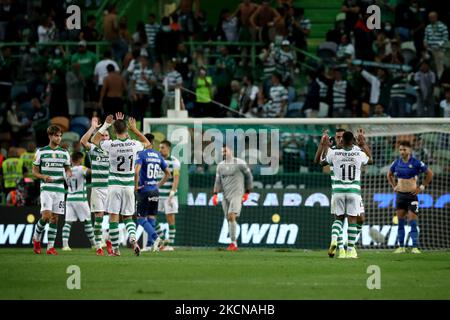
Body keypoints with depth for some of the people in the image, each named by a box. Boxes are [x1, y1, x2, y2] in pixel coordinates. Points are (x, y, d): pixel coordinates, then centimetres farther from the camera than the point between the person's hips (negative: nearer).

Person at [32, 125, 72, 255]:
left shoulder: (64, 153, 11)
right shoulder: (41, 152, 3)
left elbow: (68, 170, 18)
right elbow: (35, 171, 6)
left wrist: (68, 175, -6)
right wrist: (44, 177, -14)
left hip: (60, 189, 3)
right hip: (46, 189, -3)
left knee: (55, 218, 2)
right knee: (46, 216, -16)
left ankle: (50, 247, 5)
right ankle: (36, 238, 9)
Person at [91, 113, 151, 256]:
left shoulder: (111, 145, -13)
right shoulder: (134, 145, -7)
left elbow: (95, 140, 8)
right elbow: (147, 143, 18)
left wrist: (106, 125, 7)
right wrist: (134, 129, 18)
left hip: (114, 185, -3)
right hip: (129, 185, 3)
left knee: (113, 217, 3)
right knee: (128, 216, 14)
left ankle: (115, 249, 1)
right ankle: (133, 238, -12)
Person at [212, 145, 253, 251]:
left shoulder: (239, 163, -3)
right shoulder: (220, 166, 13)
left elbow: (249, 176, 4)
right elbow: (218, 181, 13)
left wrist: (247, 192, 4)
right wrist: (215, 194, -1)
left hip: (237, 194, -6)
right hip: (225, 196, 6)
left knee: (232, 216, -19)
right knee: (229, 219, 6)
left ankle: (233, 243, -20)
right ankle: (234, 242, 16)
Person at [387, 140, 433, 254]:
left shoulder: (416, 163, -9)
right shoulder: (397, 163, 4)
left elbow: (430, 174, -4)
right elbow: (389, 174, 23)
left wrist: (422, 187, -5)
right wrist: (394, 186, 12)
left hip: (412, 195, -5)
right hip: (400, 194, 5)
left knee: (412, 222, -8)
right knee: (400, 221, 6)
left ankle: (415, 247, -6)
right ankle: (401, 246, 12)